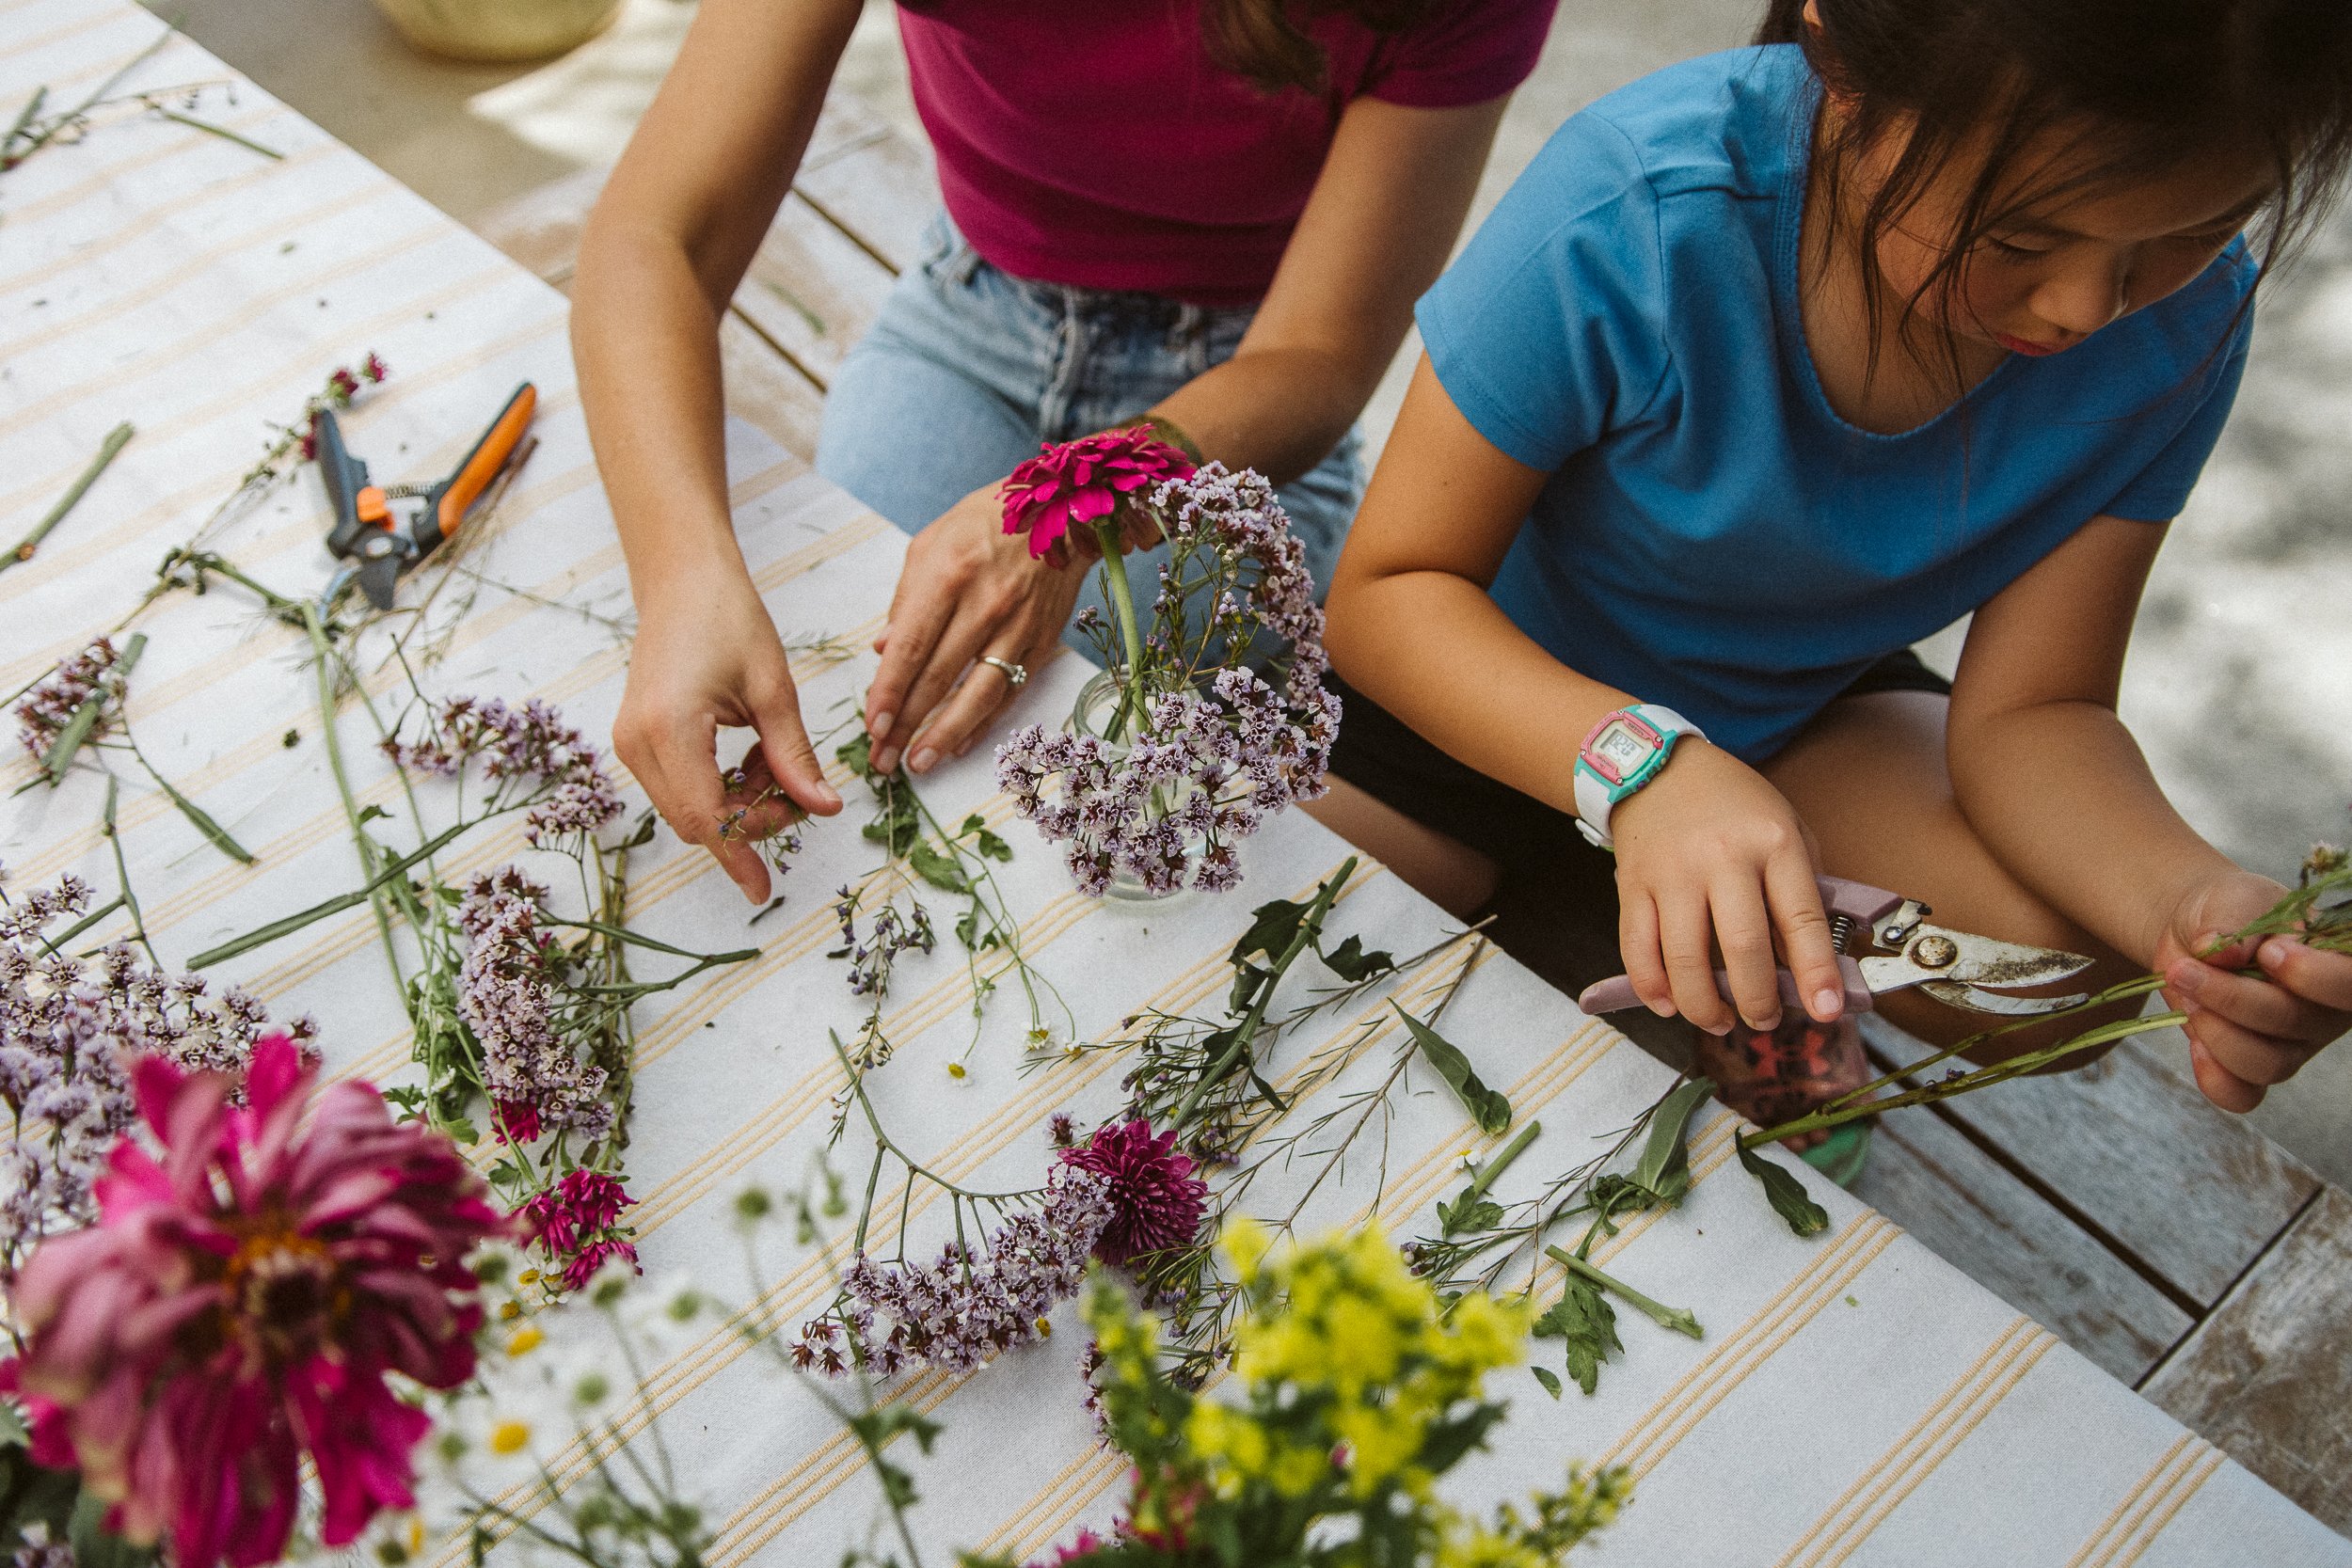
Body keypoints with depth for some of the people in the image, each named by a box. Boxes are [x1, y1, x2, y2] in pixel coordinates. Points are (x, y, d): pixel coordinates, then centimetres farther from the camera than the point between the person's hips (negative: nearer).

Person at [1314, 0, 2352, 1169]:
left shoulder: (2182, 320, -19)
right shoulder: (1636, 213, -33)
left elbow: (2026, 709, -14)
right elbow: (1387, 591, -27)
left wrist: (2197, 899, -36)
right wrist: (1640, 764, -45)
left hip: (1794, 721, 3)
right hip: (1498, 697, -2)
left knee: (2089, 958, -21)